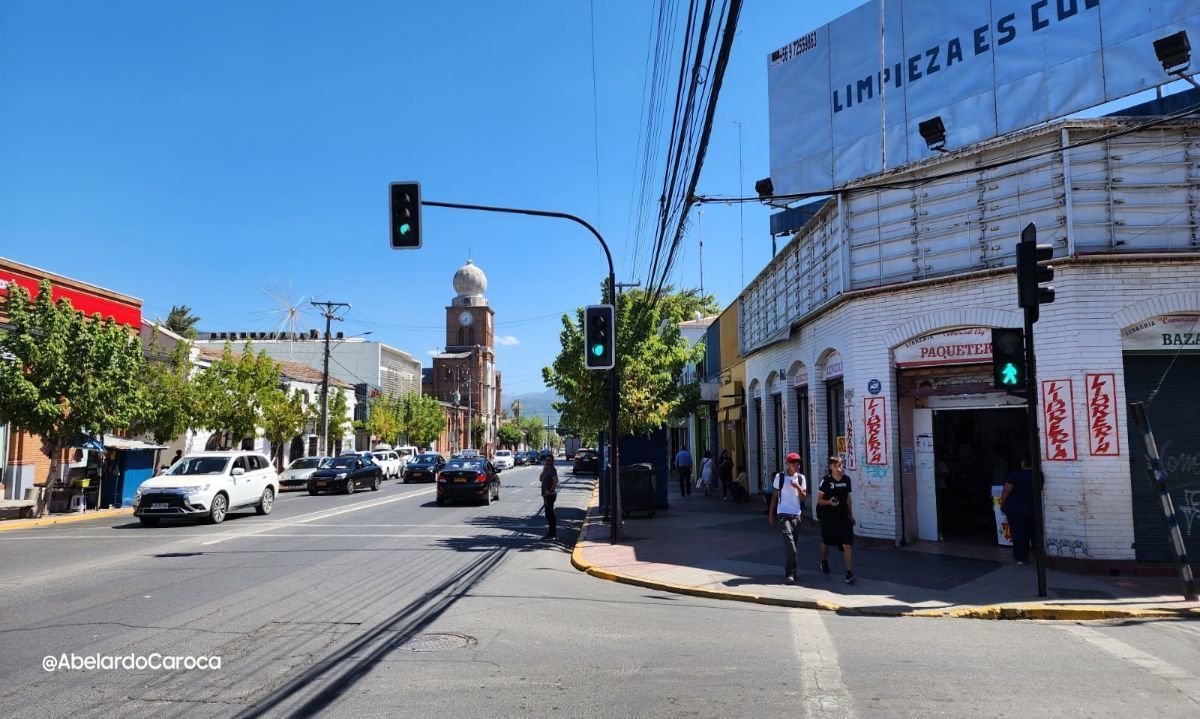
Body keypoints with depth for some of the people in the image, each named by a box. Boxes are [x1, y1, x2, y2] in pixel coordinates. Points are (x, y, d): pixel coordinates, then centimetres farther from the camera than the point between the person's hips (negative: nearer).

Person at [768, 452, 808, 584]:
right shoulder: (780, 477, 0)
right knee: (789, 541, -16)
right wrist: (771, 514, 5)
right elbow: (774, 496, 5)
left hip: (796, 514, 4)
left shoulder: (801, 478, 7)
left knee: (793, 543, 7)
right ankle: (790, 573, -15)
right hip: (783, 513, -4)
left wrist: (798, 488, -13)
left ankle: (789, 571, 20)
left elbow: (803, 498, 6)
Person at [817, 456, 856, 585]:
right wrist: (829, 502, -25)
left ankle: (849, 574, -11)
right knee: (826, 542, 18)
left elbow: (848, 497, 15)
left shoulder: (846, 479, 1)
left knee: (847, 545, -11)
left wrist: (851, 514, 16)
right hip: (828, 516, -1)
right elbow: (819, 499, -6)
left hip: (843, 516, 2)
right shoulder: (826, 480, -10)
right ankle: (824, 562, 47)